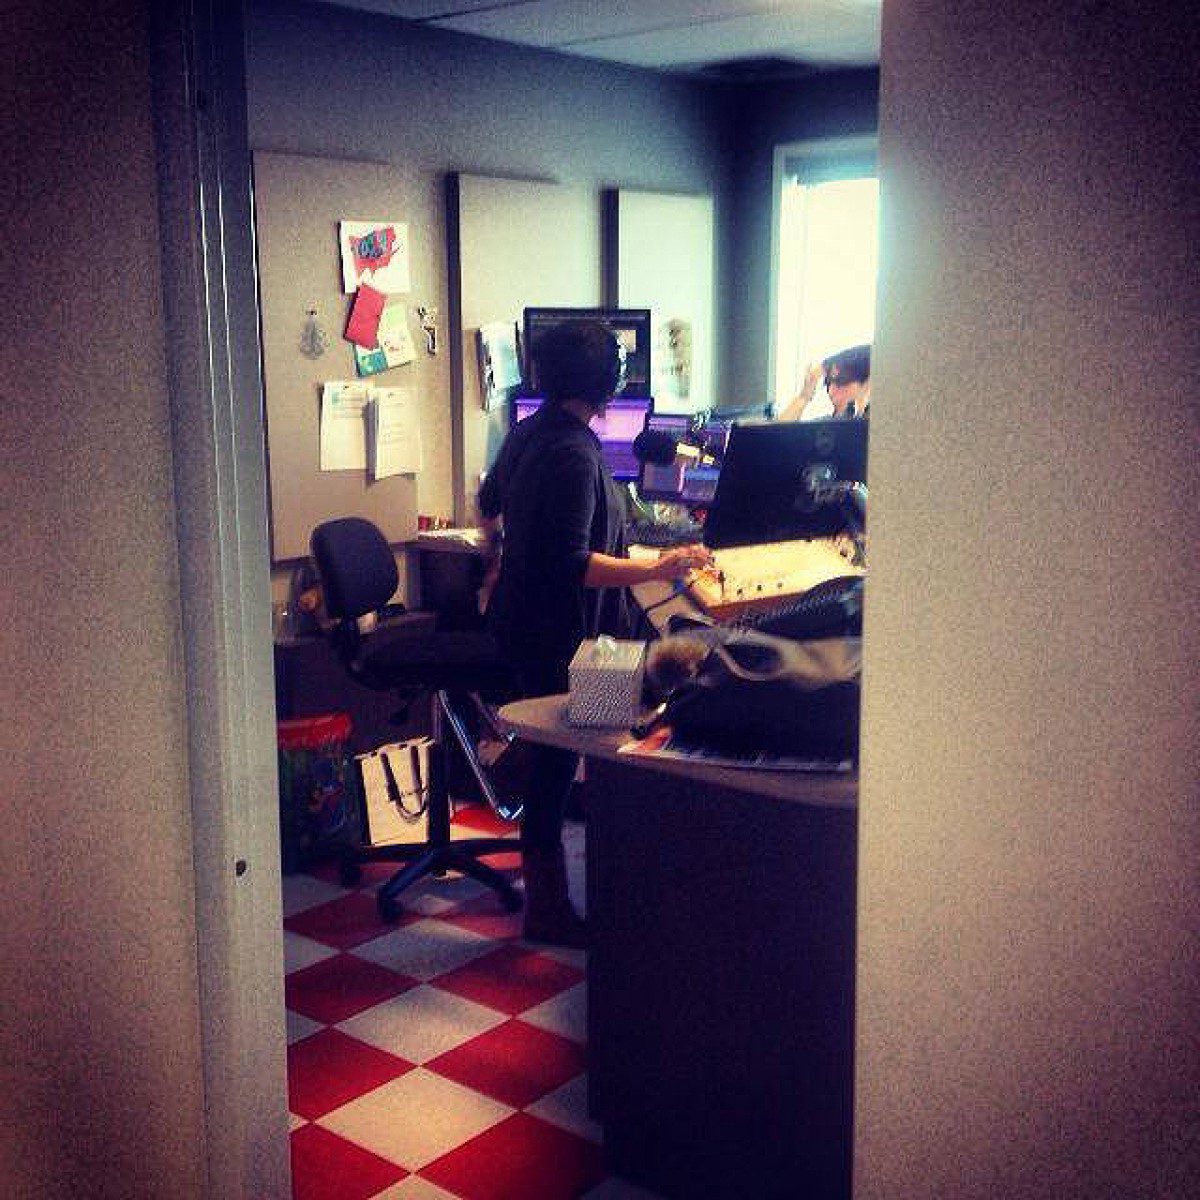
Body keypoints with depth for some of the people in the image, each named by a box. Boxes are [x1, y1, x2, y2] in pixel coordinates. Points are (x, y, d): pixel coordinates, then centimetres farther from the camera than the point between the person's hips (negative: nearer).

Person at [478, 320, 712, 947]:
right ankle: (546, 907, 10)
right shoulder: (574, 454, -24)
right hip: (555, 631, -10)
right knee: (555, 758, -1)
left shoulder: (528, 430, 6)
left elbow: (488, 506, 23)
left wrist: (504, 549, 39)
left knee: (550, 749, 23)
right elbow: (573, 563, -29)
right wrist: (657, 569, -29)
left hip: (520, 611, 10)